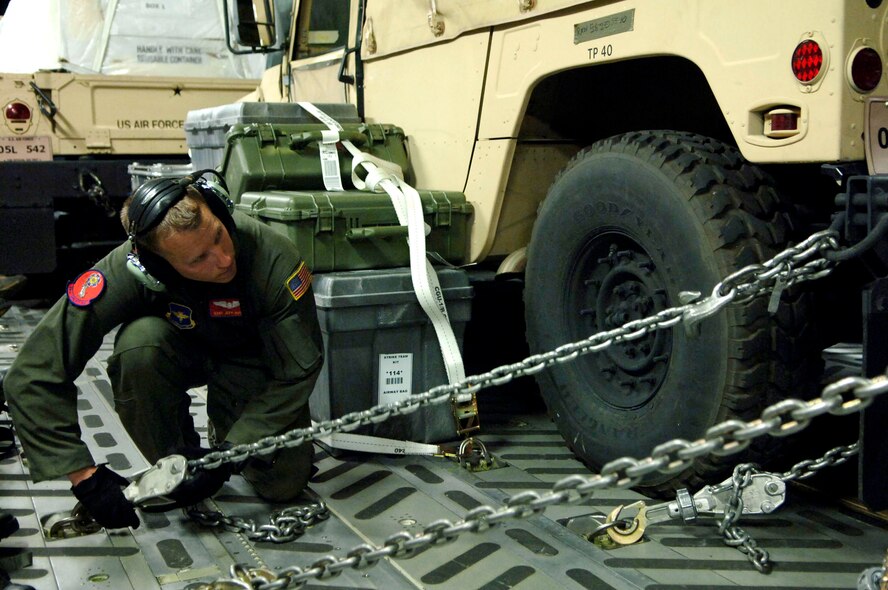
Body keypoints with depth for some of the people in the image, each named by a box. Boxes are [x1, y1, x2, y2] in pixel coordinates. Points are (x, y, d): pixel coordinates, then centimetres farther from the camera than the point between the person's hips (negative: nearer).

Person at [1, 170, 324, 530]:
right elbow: (33, 375, -33)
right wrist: (85, 476, -37)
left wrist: (227, 454, -30)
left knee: (284, 483, -15)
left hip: (252, 359, 0)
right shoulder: (127, 270, -35)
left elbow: (296, 373, -24)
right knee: (140, 342, -36)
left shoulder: (274, 259, -35)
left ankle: (225, 427, 18)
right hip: (180, 350, 0)